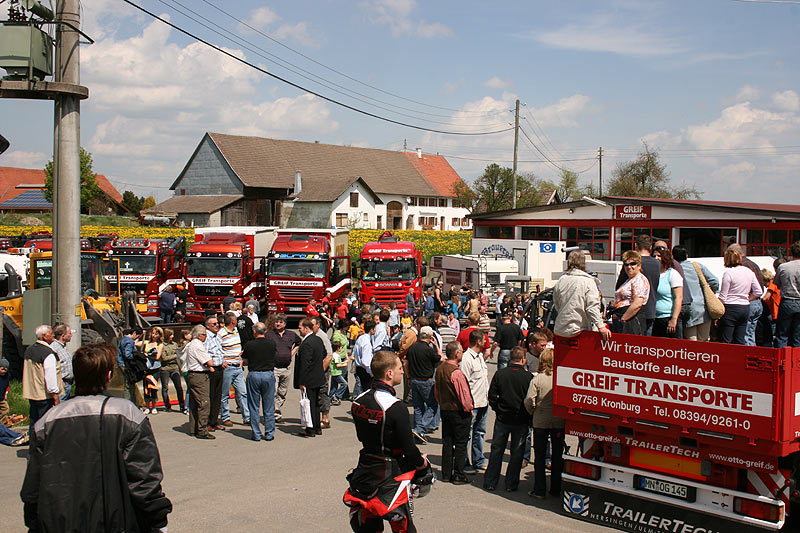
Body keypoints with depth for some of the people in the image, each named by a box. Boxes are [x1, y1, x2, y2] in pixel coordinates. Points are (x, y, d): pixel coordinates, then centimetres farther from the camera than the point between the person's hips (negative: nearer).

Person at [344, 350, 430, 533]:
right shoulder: (395, 407, -23)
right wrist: (421, 463, 0)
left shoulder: (359, 401, -1)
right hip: (391, 474, -7)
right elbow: (409, 448, -18)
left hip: (364, 471, 7)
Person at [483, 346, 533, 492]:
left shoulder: (499, 374, -6)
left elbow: (492, 397, -3)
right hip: (521, 420, -2)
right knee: (517, 452, 9)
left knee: (496, 450, 12)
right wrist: (529, 418, 6)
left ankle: (490, 482, 17)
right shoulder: (528, 377, -12)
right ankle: (511, 484, 13)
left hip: (502, 419, 2)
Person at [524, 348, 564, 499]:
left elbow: (529, 402, -13)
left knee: (540, 457, 9)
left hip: (541, 422, -1)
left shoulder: (537, 379, -11)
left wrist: (534, 413, 5)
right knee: (558, 456, 13)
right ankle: (556, 490, 19)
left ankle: (539, 490, 10)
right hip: (559, 422, 1)